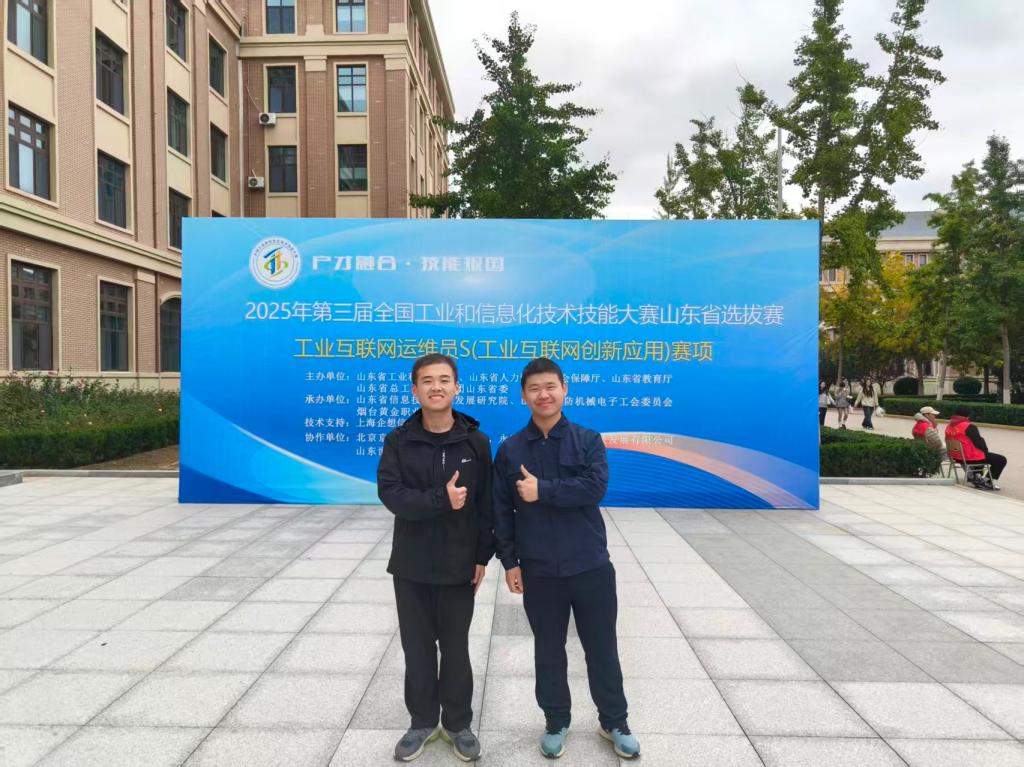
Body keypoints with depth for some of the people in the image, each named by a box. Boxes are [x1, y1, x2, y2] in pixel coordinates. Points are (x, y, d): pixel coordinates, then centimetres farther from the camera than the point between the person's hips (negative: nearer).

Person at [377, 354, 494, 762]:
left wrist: (483, 556, -6)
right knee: (417, 648, 13)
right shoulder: (398, 441, -3)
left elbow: (486, 503, -3)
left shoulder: (476, 442, -4)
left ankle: (457, 724, 31)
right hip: (411, 565, 1)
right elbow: (390, 494, -15)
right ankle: (422, 722, 32)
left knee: (456, 648, 12)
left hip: (459, 565, -1)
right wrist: (440, 499, -26)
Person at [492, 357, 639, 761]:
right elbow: (501, 510, 1)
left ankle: (614, 722, 32)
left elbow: (595, 487, -18)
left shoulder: (588, 440, -2)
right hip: (539, 570, 1)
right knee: (549, 650, 14)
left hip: (591, 565, 0)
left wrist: (542, 490, -20)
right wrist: (509, 562, -3)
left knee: (602, 647, 12)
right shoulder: (510, 449, 0)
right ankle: (556, 722, 34)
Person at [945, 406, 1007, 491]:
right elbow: (979, 441, -17)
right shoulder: (969, 427, -20)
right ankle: (987, 482, 9)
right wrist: (986, 451, 5)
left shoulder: (949, 426, 3)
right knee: (1001, 459, 6)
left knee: (982, 454, 38)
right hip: (971, 458, -9)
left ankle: (975, 477, 37)